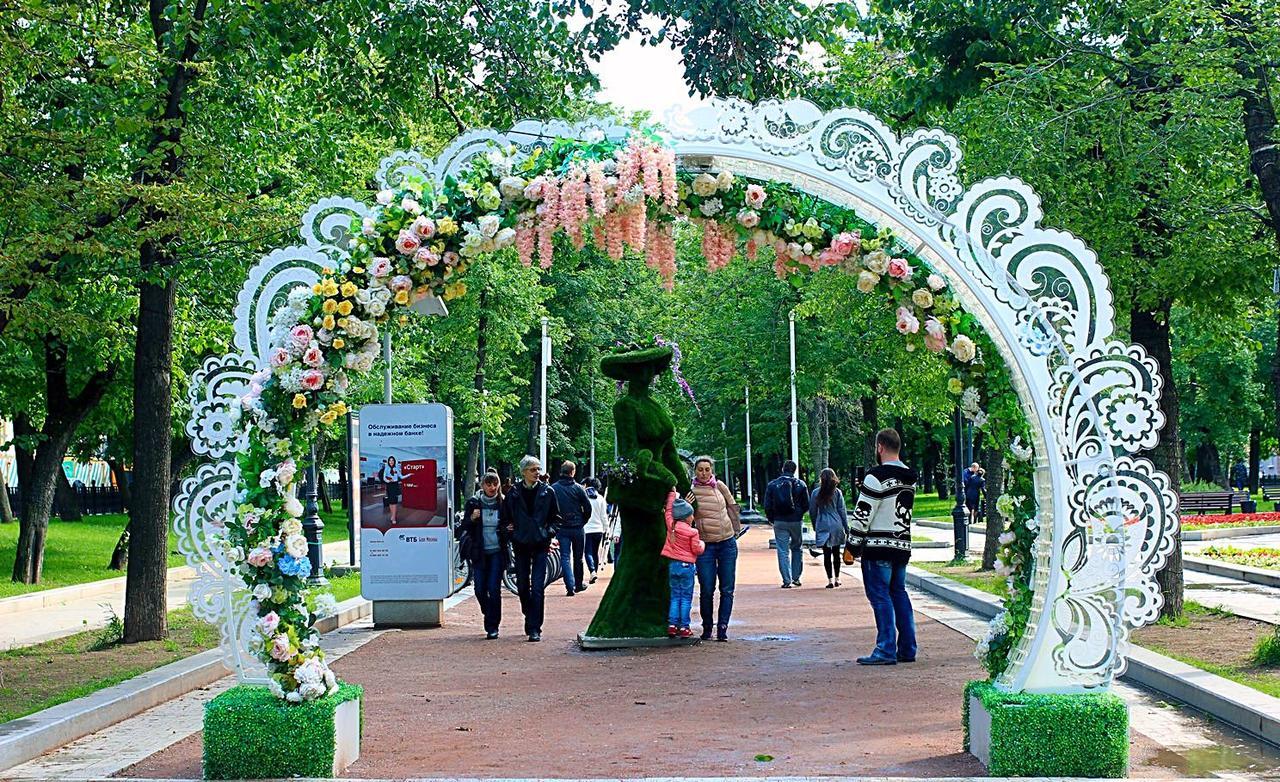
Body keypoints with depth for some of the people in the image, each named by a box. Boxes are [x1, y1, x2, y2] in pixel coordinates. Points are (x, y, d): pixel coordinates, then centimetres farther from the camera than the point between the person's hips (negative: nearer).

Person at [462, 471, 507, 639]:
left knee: (494, 589, -7)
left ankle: (493, 626, 3)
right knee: (480, 590, 3)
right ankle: (489, 618, 29)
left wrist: (508, 529, -12)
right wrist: (472, 519, -17)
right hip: (479, 552, 1)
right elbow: (465, 526, 3)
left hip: (497, 552, -1)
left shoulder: (503, 503, 1)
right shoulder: (473, 502, 1)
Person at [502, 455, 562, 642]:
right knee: (522, 586, 9)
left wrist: (549, 533, -4)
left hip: (541, 544, -2)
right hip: (521, 545, 2)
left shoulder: (547, 492, 3)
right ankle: (530, 619, 30)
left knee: (538, 587, -9)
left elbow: (556, 518, 10)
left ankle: (535, 628, -8)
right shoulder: (514, 493, 3)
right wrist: (511, 533, -2)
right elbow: (505, 518, 12)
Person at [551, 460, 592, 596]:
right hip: (577, 527, 0)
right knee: (578, 557, 15)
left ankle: (570, 586, -12)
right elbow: (588, 507, -6)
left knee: (565, 557, 1)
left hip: (561, 528, 0)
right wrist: (582, 522, 9)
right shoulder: (577, 488, -6)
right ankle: (579, 584, 26)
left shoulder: (553, 488, -3)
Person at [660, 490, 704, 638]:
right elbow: (697, 550, -9)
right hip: (687, 565, -5)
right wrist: (702, 543, 13)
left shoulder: (671, 525, -1)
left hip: (672, 565, 5)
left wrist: (672, 493, 22)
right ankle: (684, 627, 0)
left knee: (675, 596, 12)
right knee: (686, 597, 1)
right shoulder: (692, 532, -12)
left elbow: (669, 510, 13)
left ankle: (672, 625, 5)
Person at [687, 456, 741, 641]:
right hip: (705, 545, -2)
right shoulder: (690, 491, -3)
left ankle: (722, 628, 7)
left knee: (727, 589, 2)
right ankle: (706, 629, 13)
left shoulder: (720, 487, 2)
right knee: (706, 590, 0)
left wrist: (737, 529, 16)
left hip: (727, 543, 2)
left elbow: (732, 506, 16)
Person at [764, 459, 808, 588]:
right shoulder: (800, 484, -1)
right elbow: (806, 505, 0)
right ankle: (796, 578, 18)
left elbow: (767, 506, -2)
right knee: (797, 549, 17)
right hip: (796, 521, 1)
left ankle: (787, 580, -5)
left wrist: (771, 519, 12)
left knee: (783, 551, 1)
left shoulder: (772, 485, -1)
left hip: (779, 522, -1)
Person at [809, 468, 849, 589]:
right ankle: (837, 579, 18)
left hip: (823, 527, -1)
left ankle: (830, 580, -3)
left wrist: (815, 526, 17)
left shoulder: (816, 493, -2)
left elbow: (812, 512, 3)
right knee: (836, 553, 12)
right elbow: (842, 511, 1)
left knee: (827, 554, 1)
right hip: (837, 525, 1)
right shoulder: (837, 492, -2)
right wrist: (846, 528, 7)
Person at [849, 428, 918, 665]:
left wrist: (852, 544, -7)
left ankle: (886, 650, -6)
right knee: (899, 593, 14)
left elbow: (863, 514, -14)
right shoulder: (910, 477, 12)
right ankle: (907, 649, 15)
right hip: (903, 545, 8)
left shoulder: (877, 476, -13)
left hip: (879, 547, -8)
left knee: (880, 595, -4)